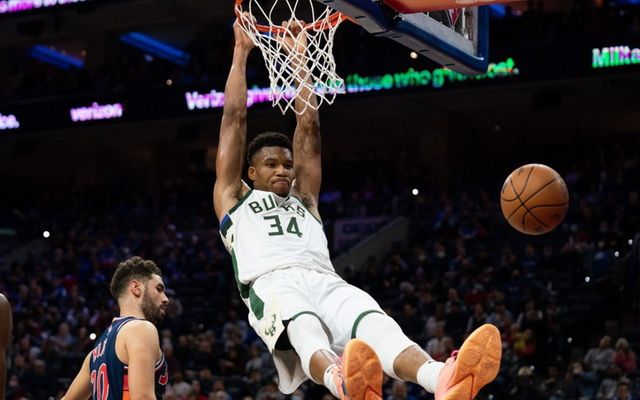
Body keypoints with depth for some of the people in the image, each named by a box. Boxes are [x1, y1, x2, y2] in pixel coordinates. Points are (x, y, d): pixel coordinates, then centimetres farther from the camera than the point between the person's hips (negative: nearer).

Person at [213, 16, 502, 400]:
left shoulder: (304, 200, 39)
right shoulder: (234, 198, 31)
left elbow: (308, 126, 37)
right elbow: (235, 117, 28)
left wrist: (299, 60, 38)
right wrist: (242, 51, 31)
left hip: (325, 280, 3)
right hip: (272, 283, -3)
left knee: (374, 322, -31)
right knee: (304, 325, -39)